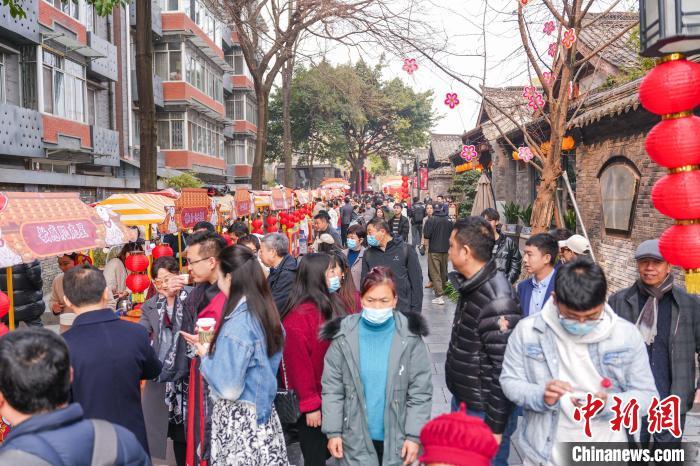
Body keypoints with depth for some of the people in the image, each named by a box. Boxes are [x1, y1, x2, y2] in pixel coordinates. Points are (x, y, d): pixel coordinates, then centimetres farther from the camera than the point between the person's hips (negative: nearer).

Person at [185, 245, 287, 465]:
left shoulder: (238, 323, -23)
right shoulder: (266, 313, 2)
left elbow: (229, 389, -22)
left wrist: (206, 356, -7)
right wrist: (213, 348, 13)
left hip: (239, 421, -8)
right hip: (261, 415, 8)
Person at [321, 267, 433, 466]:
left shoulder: (410, 336, -9)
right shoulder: (344, 336, -8)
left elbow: (421, 391, -7)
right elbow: (332, 388, -3)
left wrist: (414, 435, -9)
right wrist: (333, 432, -4)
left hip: (397, 437, 0)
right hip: (356, 438, 0)